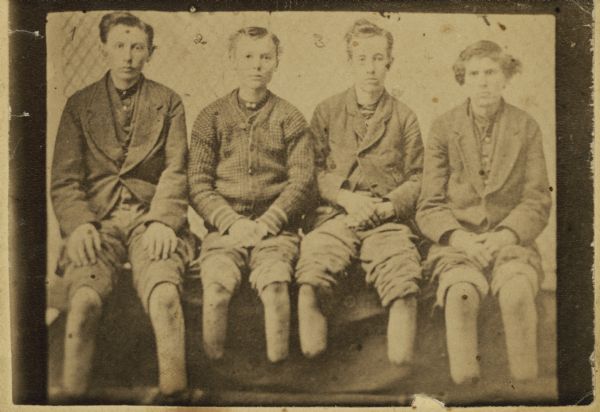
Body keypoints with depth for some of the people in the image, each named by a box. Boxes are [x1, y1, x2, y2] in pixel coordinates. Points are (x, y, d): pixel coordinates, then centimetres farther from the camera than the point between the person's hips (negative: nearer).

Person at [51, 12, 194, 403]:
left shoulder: (168, 102, 14)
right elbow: (64, 180, 8)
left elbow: (175, 171, 6)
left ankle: (174, 393, -27)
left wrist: (162, 221, -12)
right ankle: (73, 395, -23)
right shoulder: (79, 105, 15)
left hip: (151, 217, 0)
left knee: (165, 294, -32)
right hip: (98, 219, 1)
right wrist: (79, 224, -11)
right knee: (85, 299, -30)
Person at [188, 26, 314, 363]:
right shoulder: (212, 117, 14)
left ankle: (278, 365, -20)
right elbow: (198, 183, 7)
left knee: (275, 281, -32)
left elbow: (302, 181, 5)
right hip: (224, 227, 1)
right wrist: (232, 222, -8)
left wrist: (266, 223, -9)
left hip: (276, 229, 0)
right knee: (217, 283, -30)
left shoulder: (290, 119, 13)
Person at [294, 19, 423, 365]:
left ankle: (402, 366, -24)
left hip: (388, 218, 0)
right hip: (336, 214, 0)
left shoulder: (403, 117, 17)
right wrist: (346, 197, -6)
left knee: (403, 282, -31)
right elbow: (314, 170, 11)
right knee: (312, 278, -31)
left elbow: (417, 178, 14)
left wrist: (387, 206, -4)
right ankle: (311, 356, -22)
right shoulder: (327, 112, 17)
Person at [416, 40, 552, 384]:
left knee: (518, 291, -33)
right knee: (462, 293, -33)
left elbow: (538, 201, 4)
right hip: (457, 242, 0)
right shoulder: (443, 128, 7)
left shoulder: (526, 128, 8)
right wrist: (460, 238, -14)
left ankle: (526, 387, -20)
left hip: (510, 240, 0)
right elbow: (430, 207, 4)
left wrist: (506, 235, -14)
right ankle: (464, 384, -26)